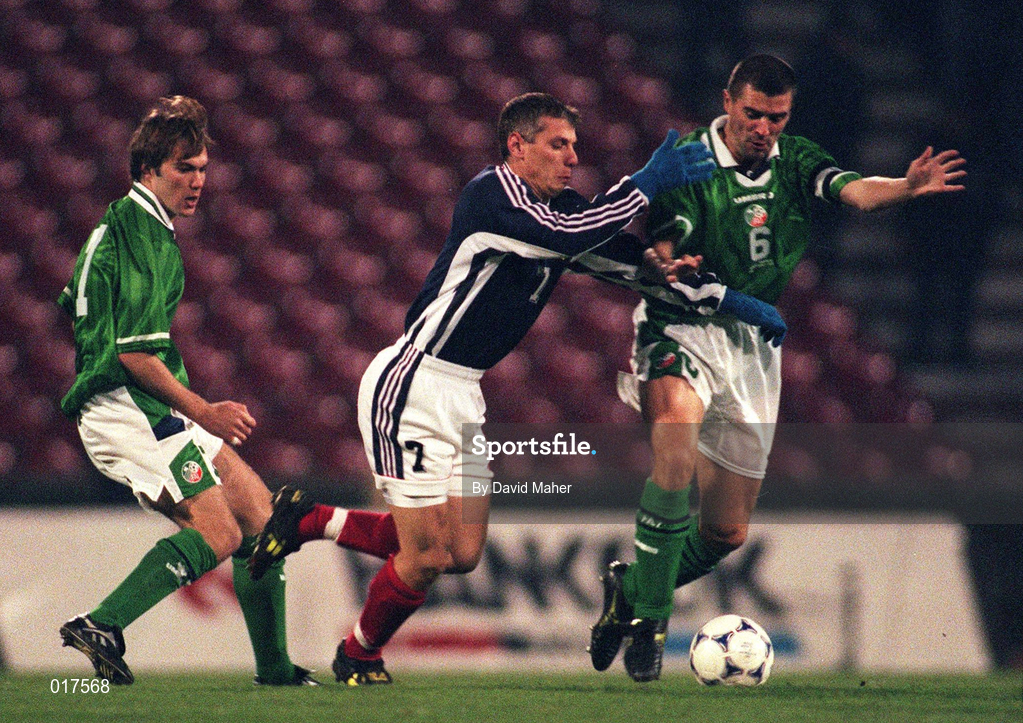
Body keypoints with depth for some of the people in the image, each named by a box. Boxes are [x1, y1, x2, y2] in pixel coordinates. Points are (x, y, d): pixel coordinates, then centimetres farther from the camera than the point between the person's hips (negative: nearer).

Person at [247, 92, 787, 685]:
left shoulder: (564, 208, 9)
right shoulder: (492, 191, -16)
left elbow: (637, 262, 13)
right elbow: (565, 236, -31)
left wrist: (727, 299, 7)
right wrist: (649, 182, -25)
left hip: (463, 393, 9)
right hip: (413, 386, -9)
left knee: (464, 555, 7)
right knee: (428, 558, -7)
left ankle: (311, 520, 22)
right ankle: (359, 655, 21)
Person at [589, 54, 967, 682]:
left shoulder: (796, 161, 0)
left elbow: (856, 191, -19)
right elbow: (658, 251, -18)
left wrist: (907, 187, -40)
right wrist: (665, 267, -42)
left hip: (754, 343, 5)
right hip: (683, 330, -5)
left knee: (727, 532, 7)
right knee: (677, 435, -37)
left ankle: (630, 590, 35)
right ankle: (648, 616, -29)